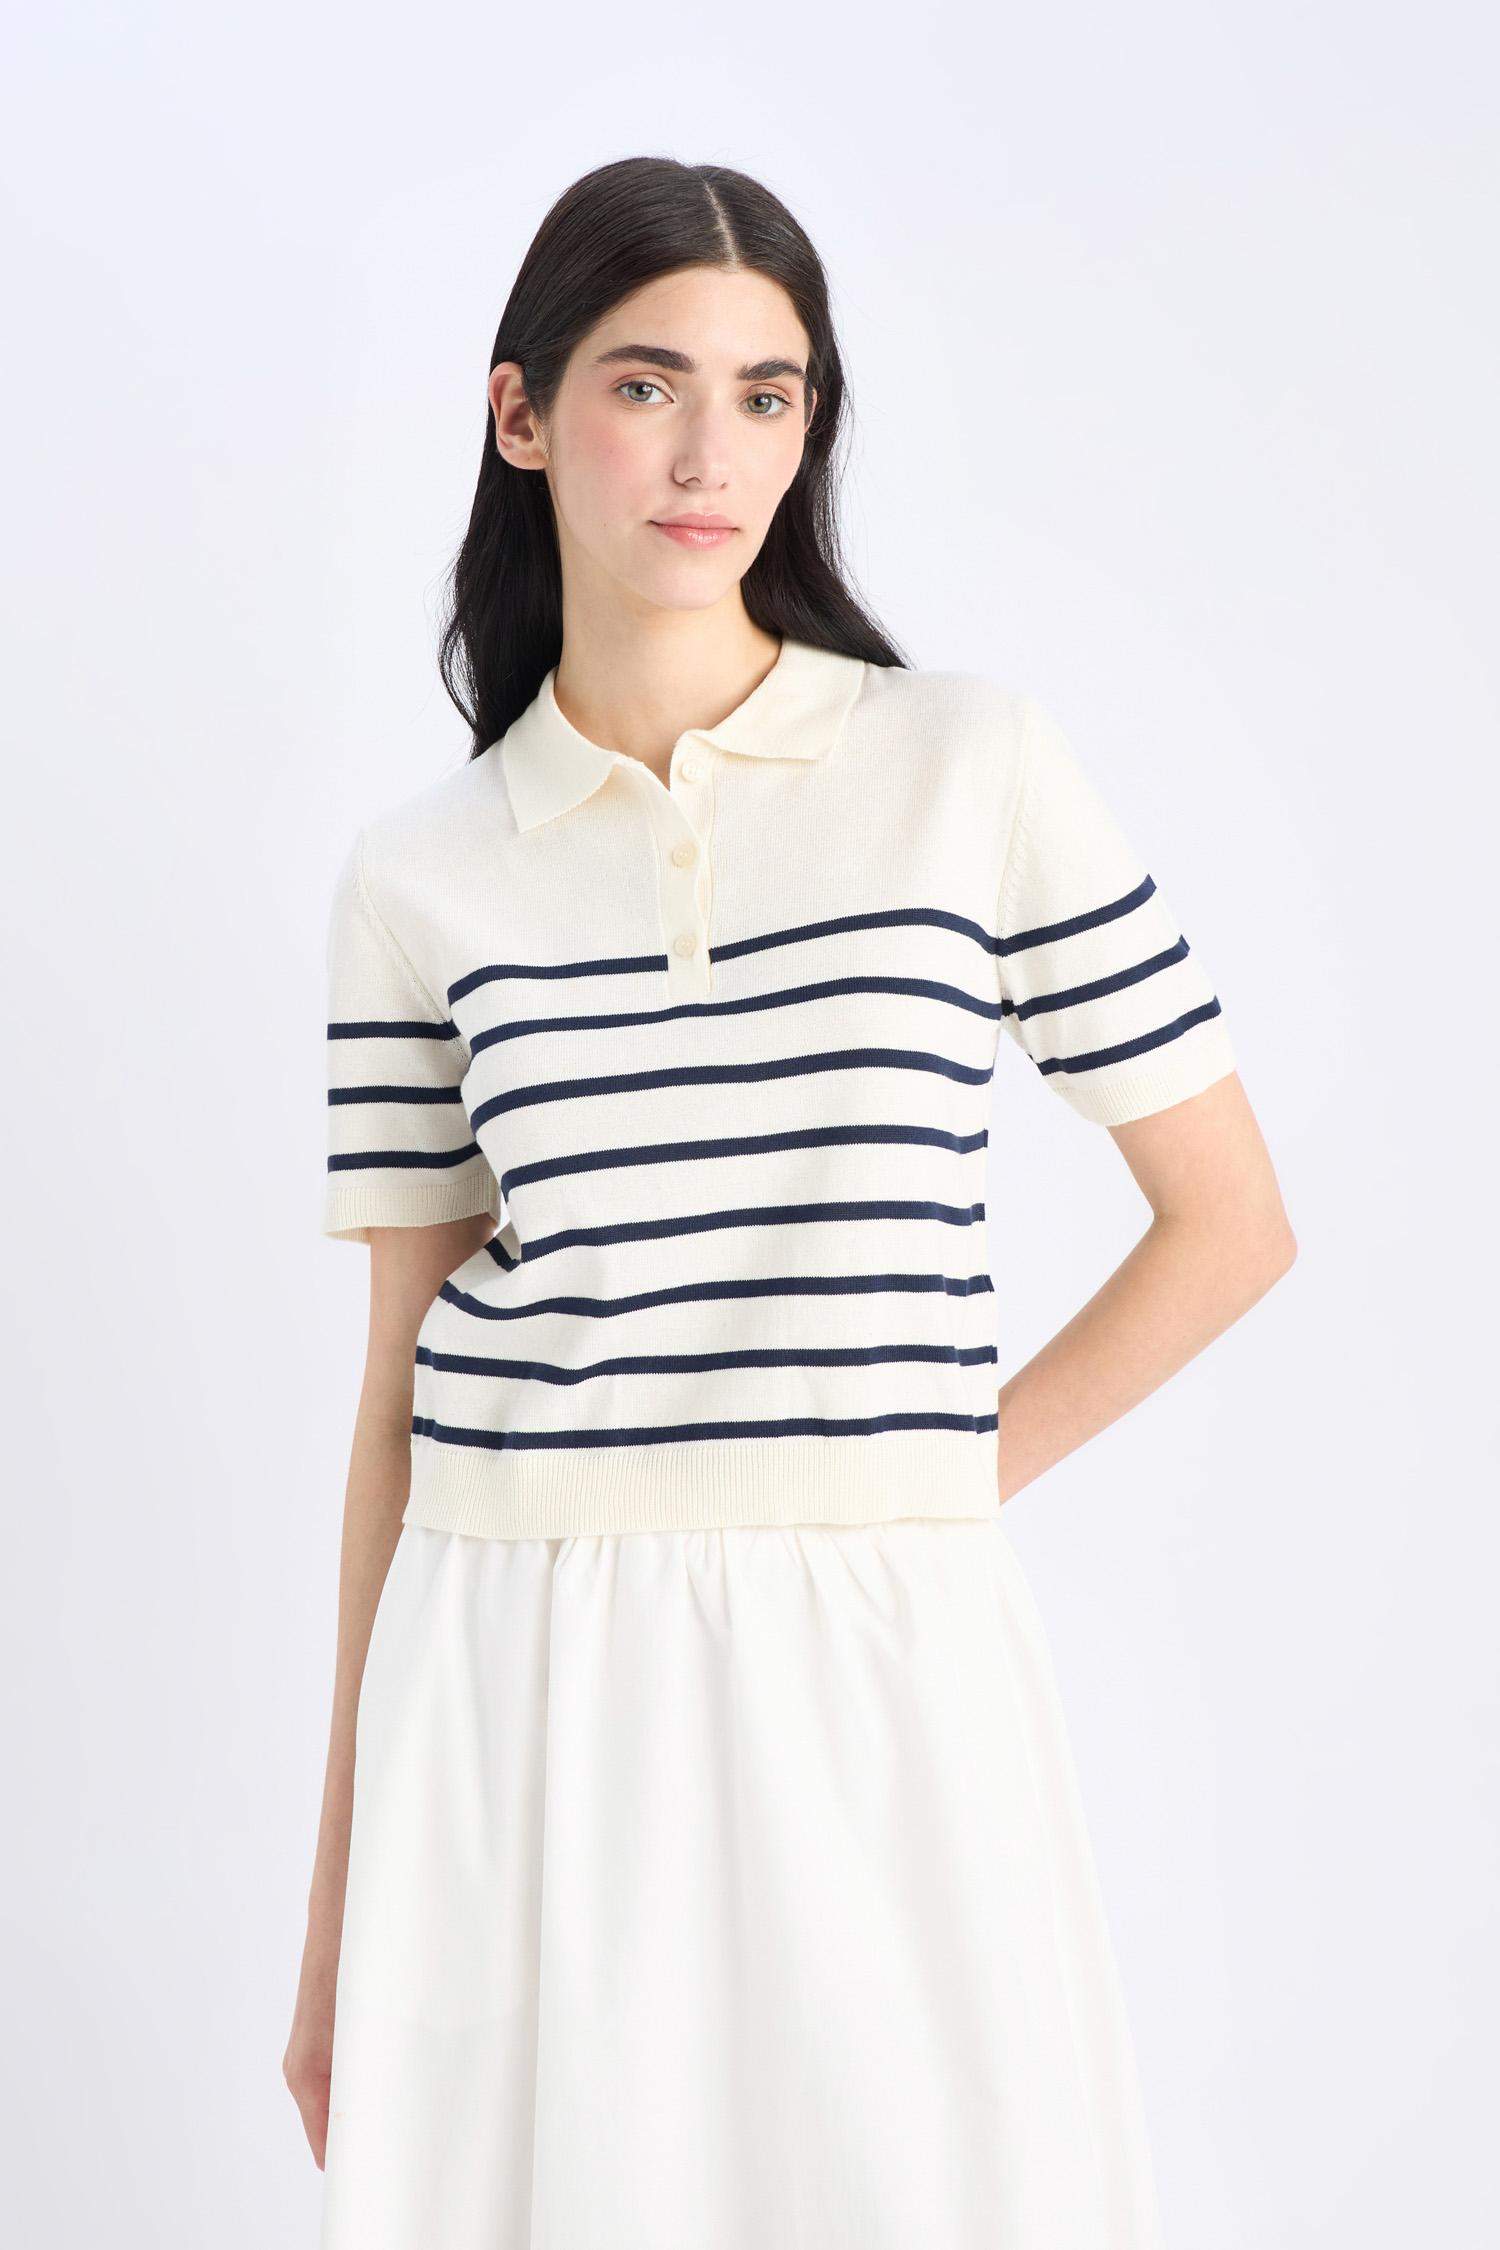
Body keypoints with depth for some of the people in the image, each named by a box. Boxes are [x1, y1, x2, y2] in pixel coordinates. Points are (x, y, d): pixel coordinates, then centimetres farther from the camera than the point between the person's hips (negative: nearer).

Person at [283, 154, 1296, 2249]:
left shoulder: (980, 770, -1)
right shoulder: (422, 874, 4)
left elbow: (1232, 1218, 4)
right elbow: (401, 1376, 7)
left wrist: (942, 1481, 0)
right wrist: (338, 1902, 8)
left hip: (879, 1667, -1)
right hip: (518, 1680, 1)